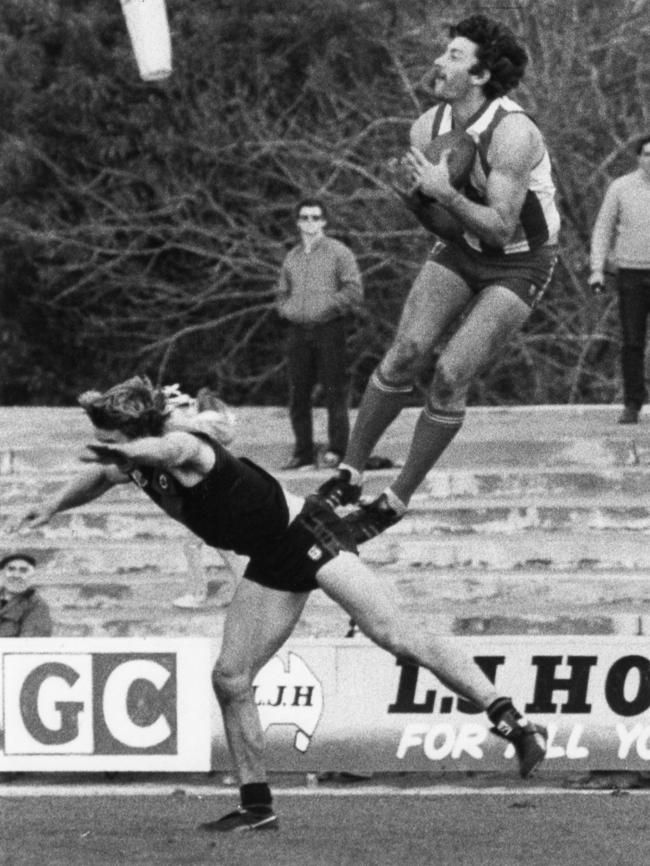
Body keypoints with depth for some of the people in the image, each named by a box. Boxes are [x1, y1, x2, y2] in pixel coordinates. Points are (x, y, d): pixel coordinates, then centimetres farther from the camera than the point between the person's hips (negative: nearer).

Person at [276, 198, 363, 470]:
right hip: (298, 331, 5)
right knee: (298, 395, 3)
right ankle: (303, 454, 8)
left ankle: (337, 451, -6)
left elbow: (354, 291, -4)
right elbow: (281, 294, 27)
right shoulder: (292, 257, 18)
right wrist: (287, 309, 7)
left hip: (329, 328, -5)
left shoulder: (339, 253, 3)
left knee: (334, 393, -7)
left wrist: (327, 305, -12)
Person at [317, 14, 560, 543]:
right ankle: (350, 473, -2)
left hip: (520, 263, -5)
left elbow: (501, 227, -29)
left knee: (451, 376, -15)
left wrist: (446, 195, -36)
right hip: (464, 247, 5)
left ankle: (397, 500, -2)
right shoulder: (427, 129, -7)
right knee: (407, 352, -13)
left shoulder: (512, 135, -28)